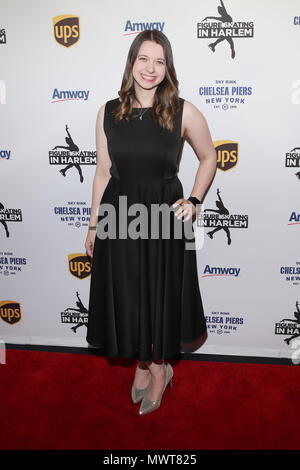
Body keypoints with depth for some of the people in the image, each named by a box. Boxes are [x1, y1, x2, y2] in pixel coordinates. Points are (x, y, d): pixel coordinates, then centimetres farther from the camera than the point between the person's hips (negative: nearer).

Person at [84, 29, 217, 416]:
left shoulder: (183, 112, -6)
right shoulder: (109, 112, 0)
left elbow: (209, 158, 7)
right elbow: (103, 171, 4)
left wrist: (194, 201, -6)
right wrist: (94, 224, 6)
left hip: (165, 214, -2)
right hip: (120, 213, 3)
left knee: (162, 294, 11)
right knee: (127, 296, 12)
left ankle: (159, 367, 37)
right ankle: (143, 363, 39)